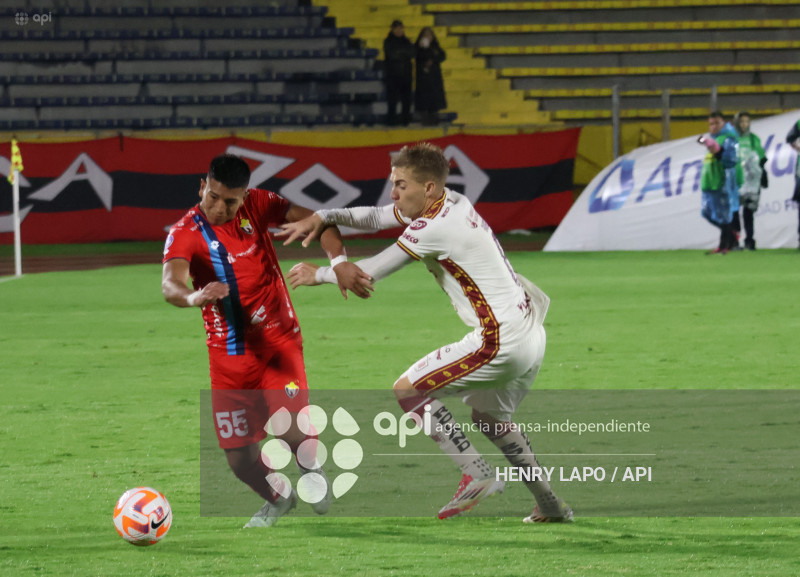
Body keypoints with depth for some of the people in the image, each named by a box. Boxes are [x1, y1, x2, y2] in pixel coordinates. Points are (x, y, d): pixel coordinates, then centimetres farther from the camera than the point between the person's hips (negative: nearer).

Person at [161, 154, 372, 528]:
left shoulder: (257, 206, -5)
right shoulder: (185, 233, -13)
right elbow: (170, 284, -31)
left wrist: (338, 261, -20)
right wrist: (194, 297, -54)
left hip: (278, 342, 0)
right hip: (229, 354, 0)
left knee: (291, 430, -21)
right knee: (240, 461, -1)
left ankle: (313, 472, 14)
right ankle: (277, 499, 32)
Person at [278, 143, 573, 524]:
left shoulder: (434, 228, -17)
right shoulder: (450, 204, 10)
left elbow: (370, 272, -10)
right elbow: (376, 217, 18)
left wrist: (319, 274, 5)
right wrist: (323, 217, 4)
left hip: (499, 342, -10)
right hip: (530, 333, 10)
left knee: (408, 391, -3)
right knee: (489, 418, 28)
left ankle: (477, 475, -3)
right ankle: (550, 505, 30)